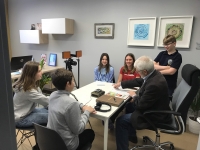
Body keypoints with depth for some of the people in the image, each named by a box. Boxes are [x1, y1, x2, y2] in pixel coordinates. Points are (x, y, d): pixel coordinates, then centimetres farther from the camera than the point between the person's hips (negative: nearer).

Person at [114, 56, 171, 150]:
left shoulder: (154, 84, -35)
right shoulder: (153, 74, -6)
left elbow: (140, 105, -26)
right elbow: (138, 81, 11)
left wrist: (134, 96, -6)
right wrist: (121, 84, 14)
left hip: (154, 115, -10)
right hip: (152, 107, 10)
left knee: (121, 120, -7)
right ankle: (131, 136, 39)